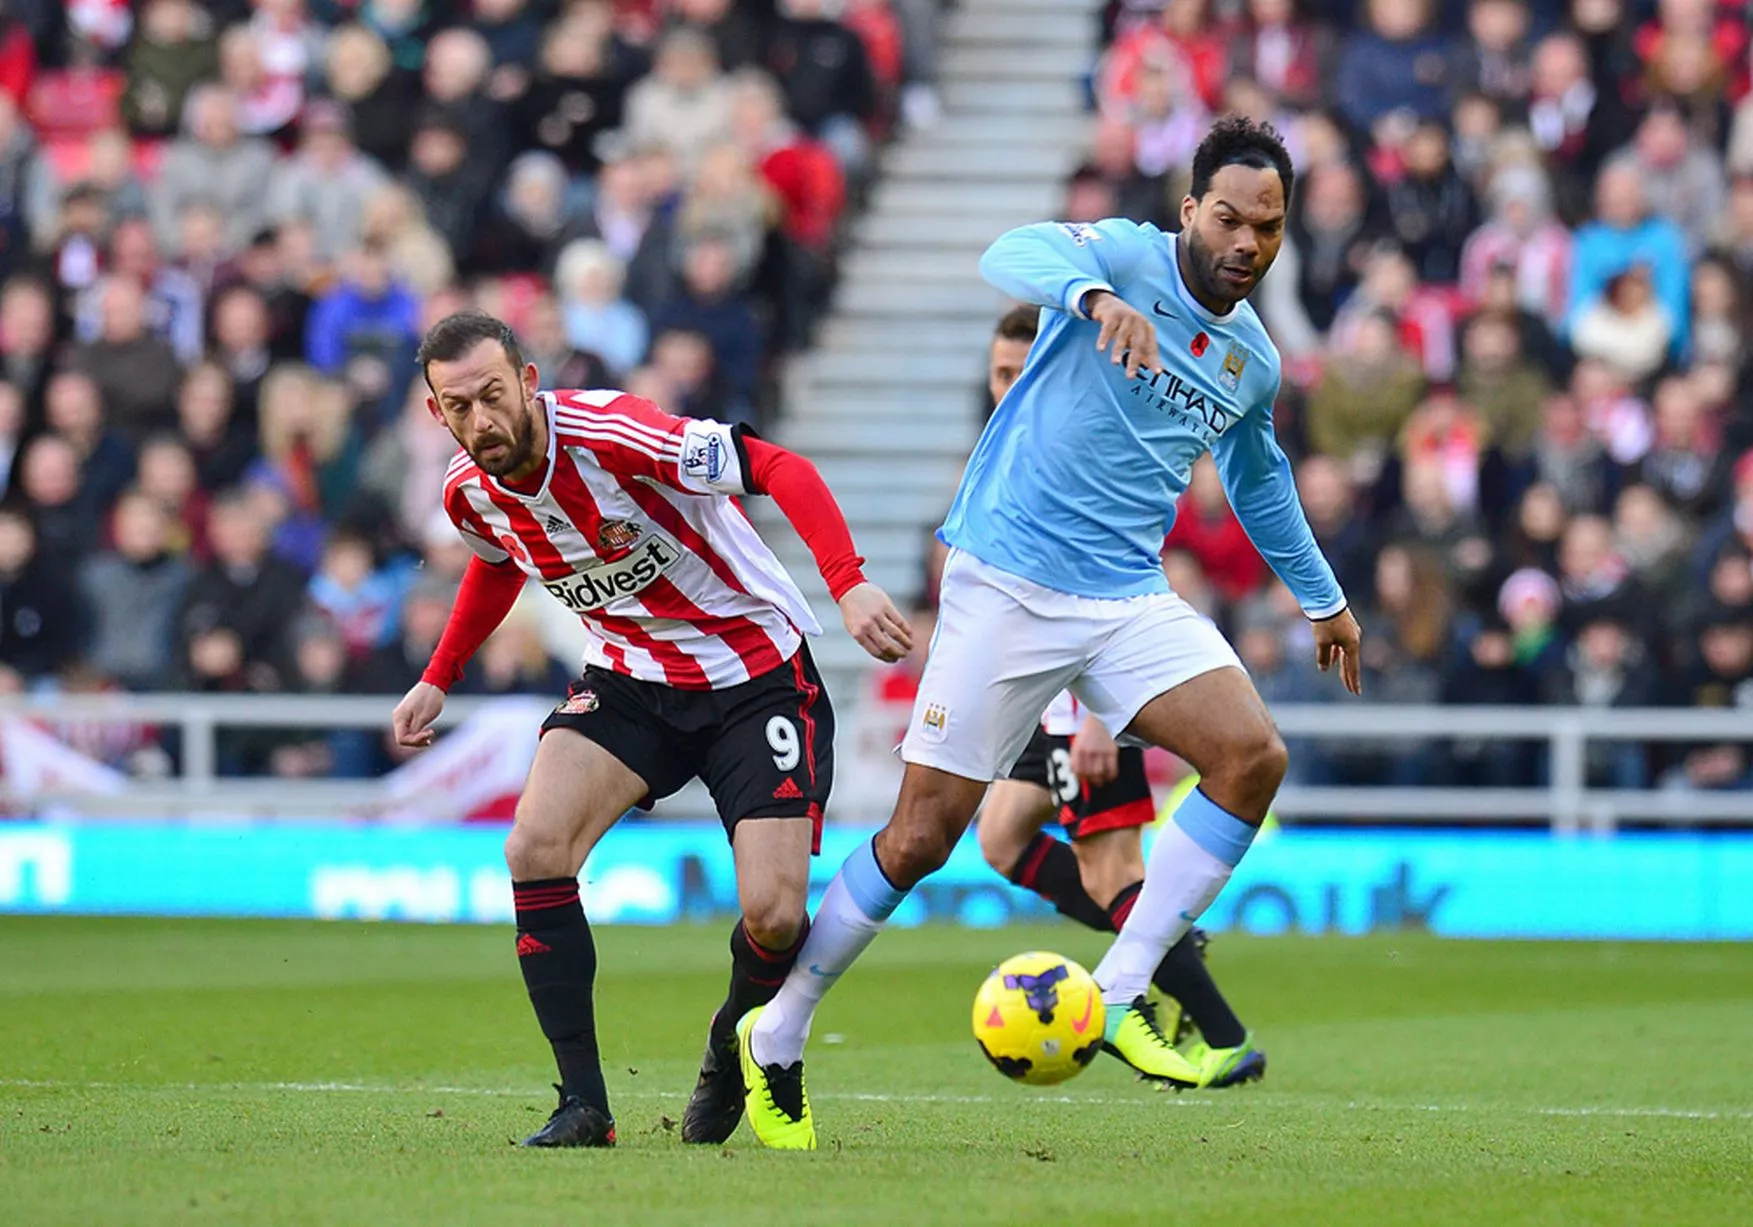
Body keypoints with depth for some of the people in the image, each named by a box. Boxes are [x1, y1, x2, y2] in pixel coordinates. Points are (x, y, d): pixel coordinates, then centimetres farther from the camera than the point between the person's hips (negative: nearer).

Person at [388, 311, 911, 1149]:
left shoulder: (608, 434, -28)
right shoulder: (471, 493, -6)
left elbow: (778, 468, -28)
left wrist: (850, 585, -38)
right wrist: (439, 681, 21)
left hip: (756, 672, -5)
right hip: (630, 676, 5)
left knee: (773, 917, -15)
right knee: (535, 850, -18)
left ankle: (734, 1054, 20)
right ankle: (584, 1104, -9)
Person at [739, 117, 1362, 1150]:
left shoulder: (1252, 361, 11)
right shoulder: (1128, 257, -8)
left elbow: (1259, 481, 32)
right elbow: (1015, 255, -30)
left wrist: (1323, 598, 40)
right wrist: (1095, 295, -50)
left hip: (1130, 597, 6)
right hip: (1009, 583, -6)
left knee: (1253, 755, -17)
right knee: (922, 838, -5)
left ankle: (1122, 995, -10)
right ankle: (775, 1038, 13)